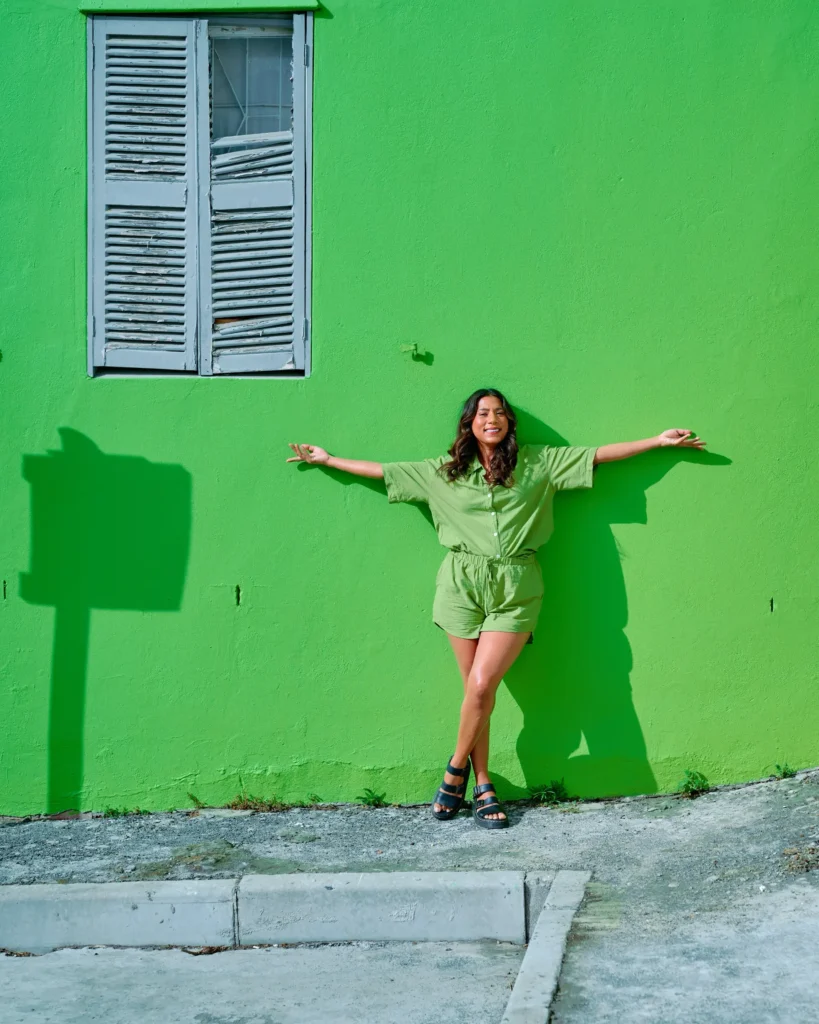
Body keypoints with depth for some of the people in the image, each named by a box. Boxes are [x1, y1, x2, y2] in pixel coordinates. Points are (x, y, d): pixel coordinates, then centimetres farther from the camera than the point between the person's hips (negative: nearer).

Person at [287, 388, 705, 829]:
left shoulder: (538, 462, 7)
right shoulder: (445, 470, 9)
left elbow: (597, 455, 9)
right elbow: (385, 471, 14)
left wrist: (659, 441, 8)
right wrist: (327, 459, 17)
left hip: (515, 591, -1)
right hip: (463, 584, 1)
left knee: (481, 685, -12)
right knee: (477, 689, 1)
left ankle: (457, 768, 10)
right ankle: (482, 788, 14)